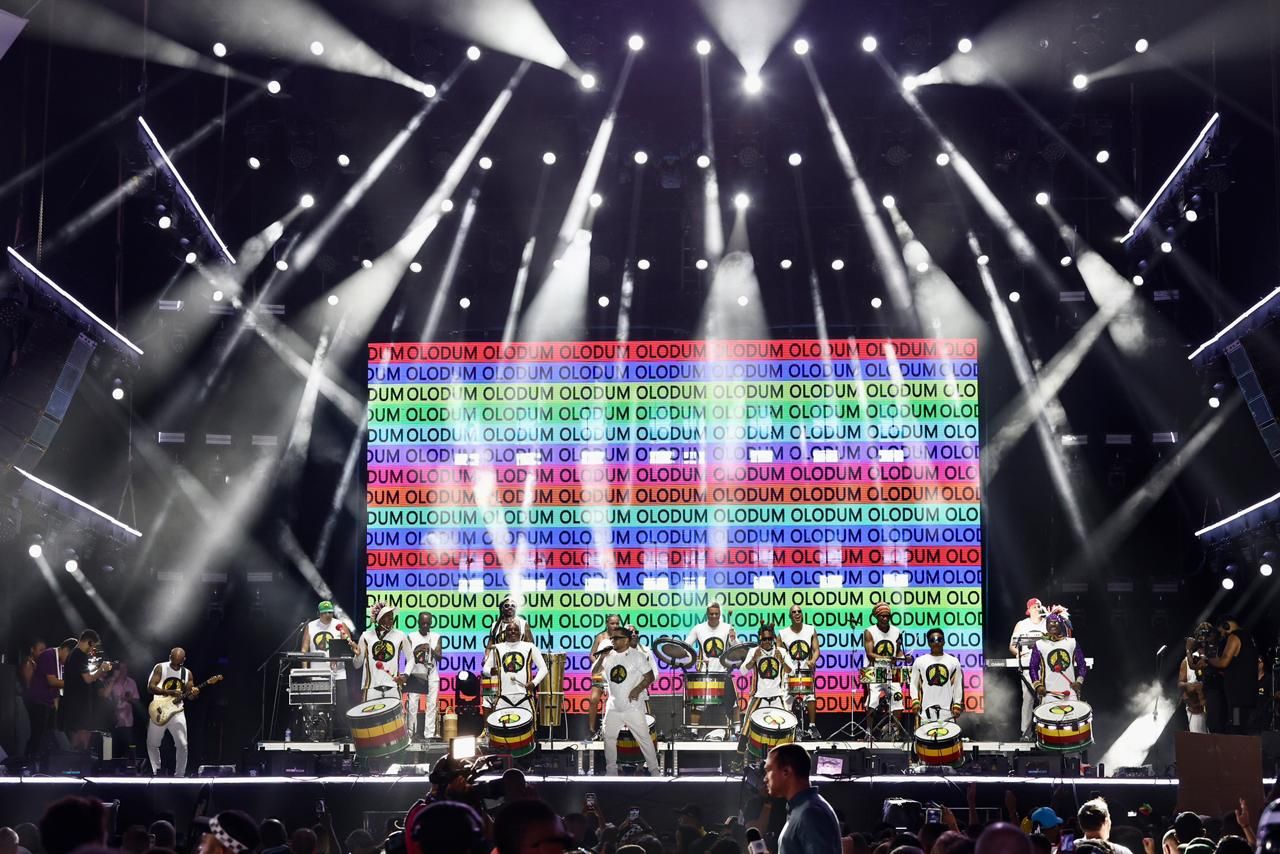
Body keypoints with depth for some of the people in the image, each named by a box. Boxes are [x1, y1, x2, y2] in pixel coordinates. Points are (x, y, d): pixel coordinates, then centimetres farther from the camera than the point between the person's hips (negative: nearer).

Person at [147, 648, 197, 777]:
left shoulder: (187, 673, 3)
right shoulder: (160, 668, -7)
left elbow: (188, 695, 5)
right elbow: (150, 687, -17)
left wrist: (194, 694, -21)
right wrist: (170, 692, -28)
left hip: (177, 712, 1)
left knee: (182, 745, -6)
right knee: (152, 744, 6)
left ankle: (179, 775, 5)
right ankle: (156, 772, 25)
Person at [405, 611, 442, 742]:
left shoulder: (436, 637, 5)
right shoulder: (411, 637, 3)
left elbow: (440, 658, -1)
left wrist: (431, 651, -20)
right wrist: (417, 650, -19)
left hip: (432, 676, 1)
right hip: (415, 675, -1)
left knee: (432, 704, -2)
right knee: (412, 704, -6)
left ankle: (429, 734, 0)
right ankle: (411, 733, 0)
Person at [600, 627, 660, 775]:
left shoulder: (638, 656, -5)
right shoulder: (609, 657, 8)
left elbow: (650, 676, -6)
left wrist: (637, 689, -19)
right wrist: (601, 657, -5)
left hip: (632, 707, -5)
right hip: (613, 707, 5)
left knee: (644, 738, -2)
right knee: (609, 738, 9)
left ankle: (654, 770, 5)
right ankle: (611, 771, 21)